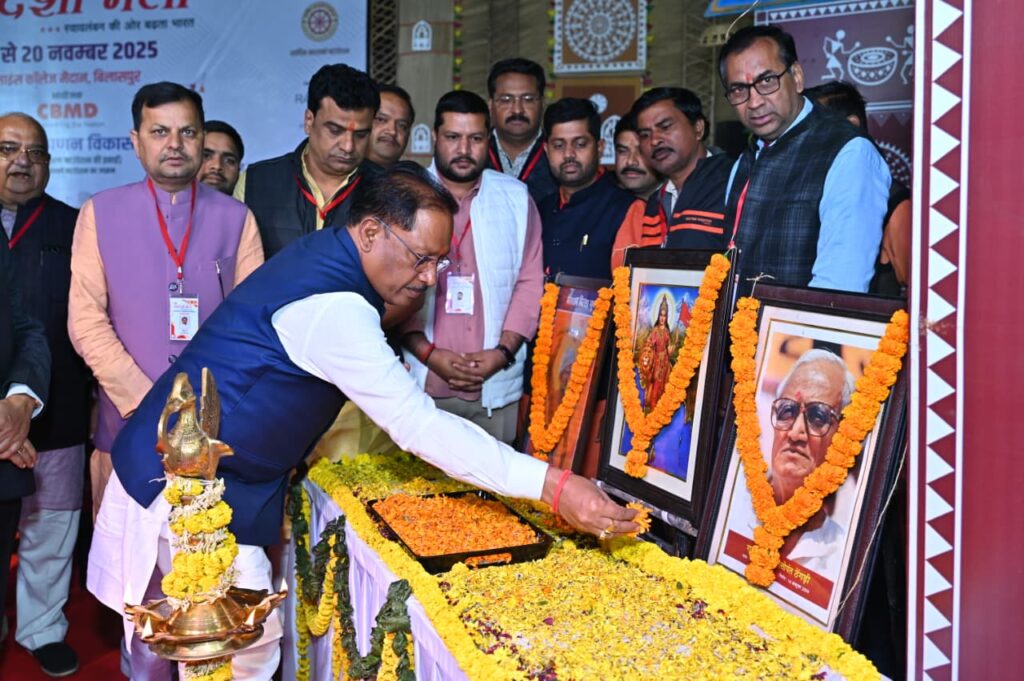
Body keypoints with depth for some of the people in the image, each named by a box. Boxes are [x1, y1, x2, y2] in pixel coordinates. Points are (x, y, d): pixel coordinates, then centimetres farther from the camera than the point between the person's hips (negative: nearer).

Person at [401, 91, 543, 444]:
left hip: (496, 385, 1)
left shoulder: (516, 198, 8)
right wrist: (427, 352, -11)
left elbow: (530, 282, 5)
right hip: (421, 383, -1)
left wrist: (504, 351, -6)